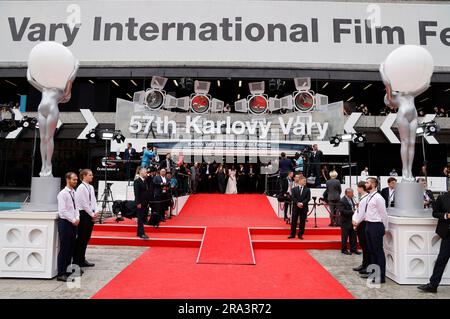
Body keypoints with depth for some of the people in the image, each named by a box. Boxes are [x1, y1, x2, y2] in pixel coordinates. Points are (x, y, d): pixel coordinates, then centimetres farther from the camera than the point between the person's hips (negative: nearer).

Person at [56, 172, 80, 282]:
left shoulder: (74, 193, 12)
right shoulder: (63, 194, -13)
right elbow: (62, 211, -17)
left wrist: (77, 218, 0)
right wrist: (73, 220, -14)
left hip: (73, 223, 8)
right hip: (65, 222, -8)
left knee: (71, 248, 13)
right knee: (64, 248, -3)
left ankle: (67, 270, 24)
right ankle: (61, 274, 5)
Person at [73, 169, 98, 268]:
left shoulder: (91, 187, 12)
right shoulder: (81, 187, -13)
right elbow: (84, 204, -16)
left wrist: (96, 211, 0)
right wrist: (92, 214, -11)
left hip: (90, 215, 8)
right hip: (83, 214, -8)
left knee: (86, 238, 13)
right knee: (81, 238, 0)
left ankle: (82, 259, 24)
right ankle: (78, 260, 11)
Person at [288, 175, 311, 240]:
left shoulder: (307, 190, 5)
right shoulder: (294, 189, 6)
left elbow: (308, 198, -4)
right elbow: (293, 198, -2)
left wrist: (302, 203, -17)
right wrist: (297, 203, -16)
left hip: (304, 207, 0)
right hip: (295, 207, 0)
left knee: (302, 221, 3)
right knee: (294, 221, 3)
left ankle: (300, 235, 12)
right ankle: (292, 234, 11)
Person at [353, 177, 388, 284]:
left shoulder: (378, 198, -15)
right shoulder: (367, 197, 11)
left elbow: (383, 214, -11)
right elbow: (363, 211, 15)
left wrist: (385, 228, -6)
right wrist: (357, 221, 7)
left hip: (376, 226, -9)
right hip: (368, 225, 9)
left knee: (378, 251, 0)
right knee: (371, 250, 17)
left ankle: (381, 276, 10)